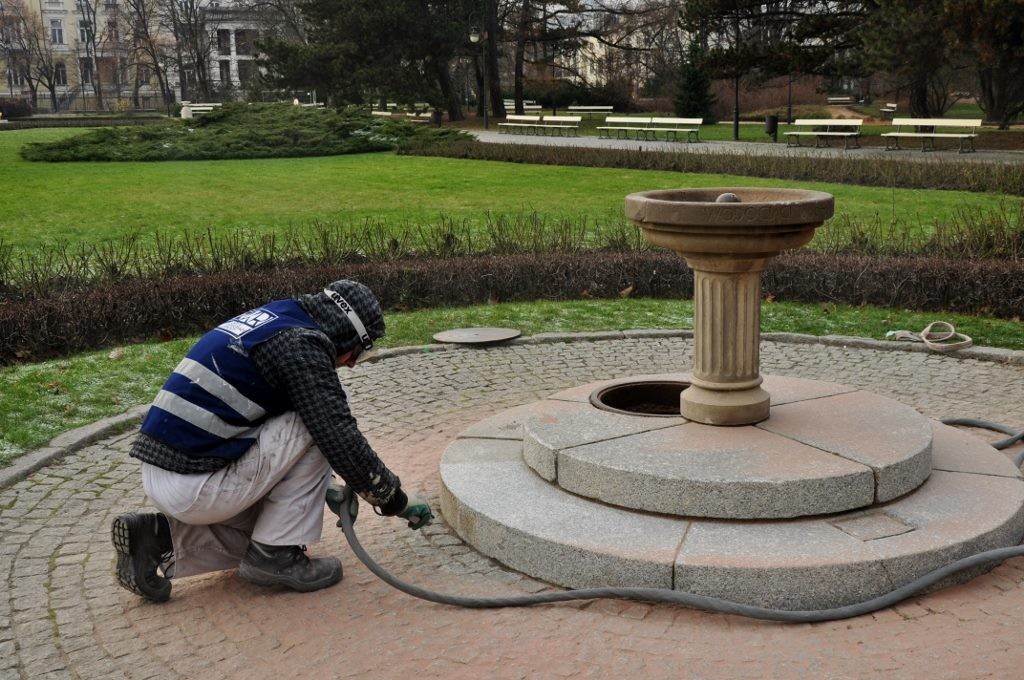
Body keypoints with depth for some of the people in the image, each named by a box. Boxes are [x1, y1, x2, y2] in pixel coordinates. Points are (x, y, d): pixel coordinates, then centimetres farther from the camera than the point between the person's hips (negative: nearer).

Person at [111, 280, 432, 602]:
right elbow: (342, 440, -16)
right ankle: (275, 556, 2)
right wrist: (397, 501, -1)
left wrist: (322, 490, 29)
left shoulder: (272, 321, 17)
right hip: (194, 485, -10)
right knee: (316, 430, -4)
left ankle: (157, 536, 11)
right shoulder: (303, 344, -12)